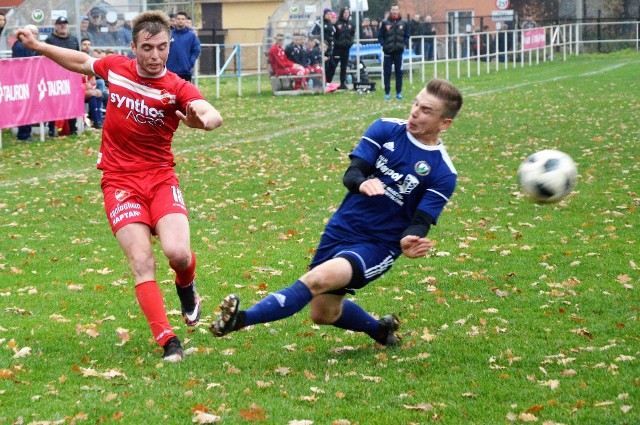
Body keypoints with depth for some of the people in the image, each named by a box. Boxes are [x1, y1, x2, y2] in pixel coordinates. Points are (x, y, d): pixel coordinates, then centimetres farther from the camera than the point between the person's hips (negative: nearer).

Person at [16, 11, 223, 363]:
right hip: (119, 181, 1)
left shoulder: (177, 88, -11)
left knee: (177, 252, -20)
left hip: (160, 178, -1)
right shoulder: (115, 68, 0)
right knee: (141, 260, -13)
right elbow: (82, 62, 23)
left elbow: (214, 115, -31)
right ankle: (167, 340, -9)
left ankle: (186, 286, 17)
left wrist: (201, 120, -54)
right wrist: (37, 46, 27)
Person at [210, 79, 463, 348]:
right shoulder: (386, 129, -1)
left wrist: (409, 240, -37)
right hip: (341, 230, 5)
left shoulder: (443, 173, -10)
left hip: (377, 246, -5)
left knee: (320, 278, -31)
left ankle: (242, 319, -35)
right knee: (324, 314, 14)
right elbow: (351, 174, -8)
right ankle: (380, 329, 42)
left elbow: (421, 222, -12)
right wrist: (362, 183, -33)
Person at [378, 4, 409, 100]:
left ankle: (398, 92, 12)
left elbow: (407, 36, 11)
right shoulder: (385, 23, -1)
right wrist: (383, 44, -10)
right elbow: (380, 36, 3)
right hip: (388, 52, -1)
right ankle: (387, 93, 7)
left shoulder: (403, 23, 4)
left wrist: (405, 45, -4)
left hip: (399, 52, 1)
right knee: (387, 72, 1)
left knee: (399, 72, 5)